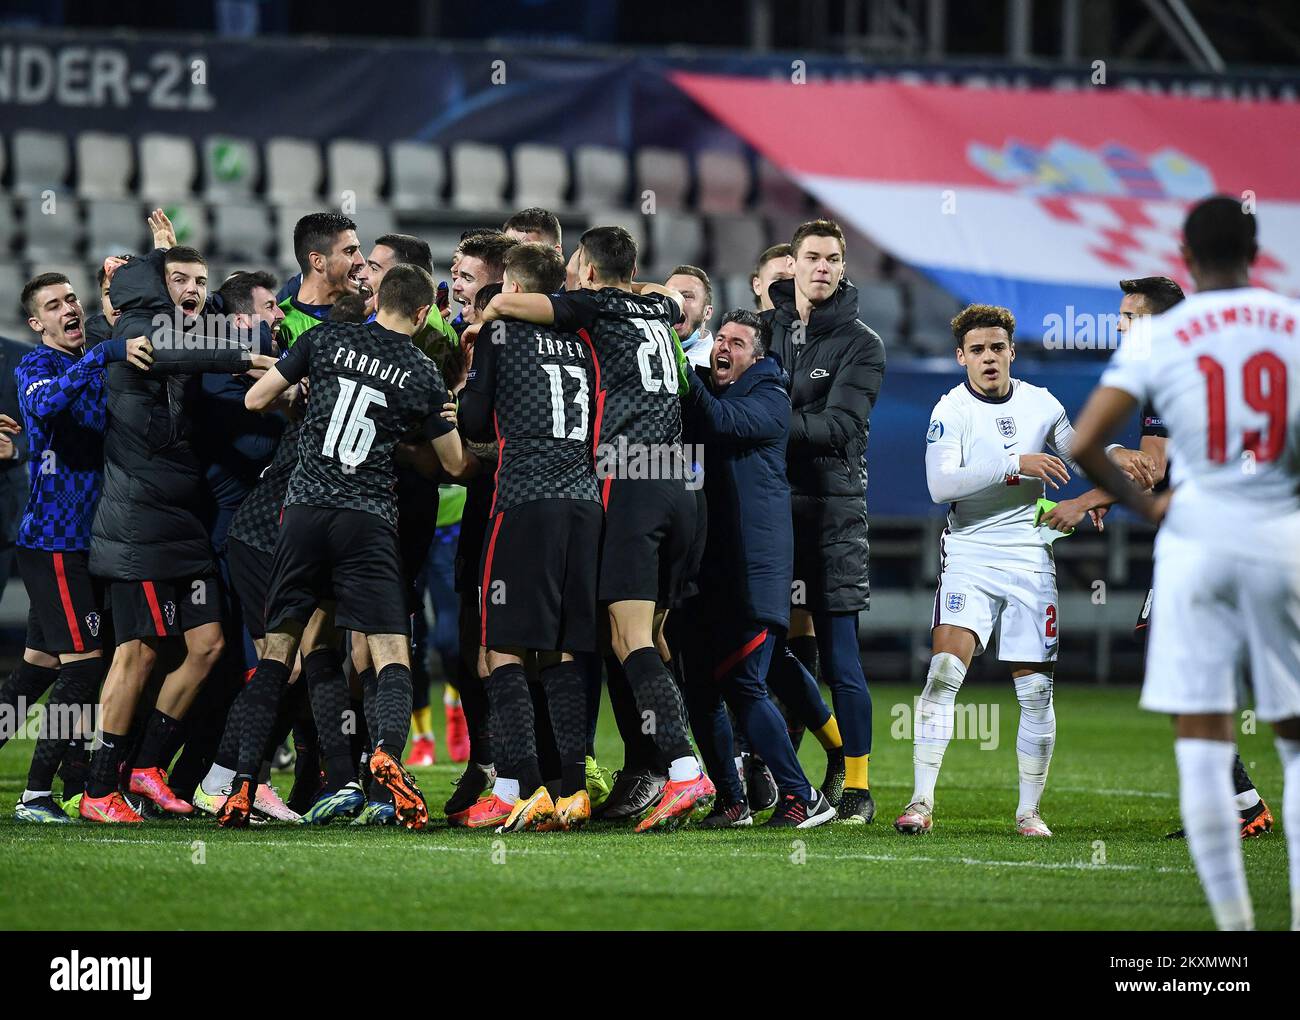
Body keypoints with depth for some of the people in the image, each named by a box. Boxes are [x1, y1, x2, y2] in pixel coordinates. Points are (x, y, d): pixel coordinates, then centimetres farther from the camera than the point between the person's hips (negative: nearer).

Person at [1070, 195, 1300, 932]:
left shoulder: (1157, 338, -2)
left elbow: (1085, 444, -9)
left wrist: (1143, 505, 5)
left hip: (1198, 542, -1)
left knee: (1203, 748, 1)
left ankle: (1234, 923, -3)